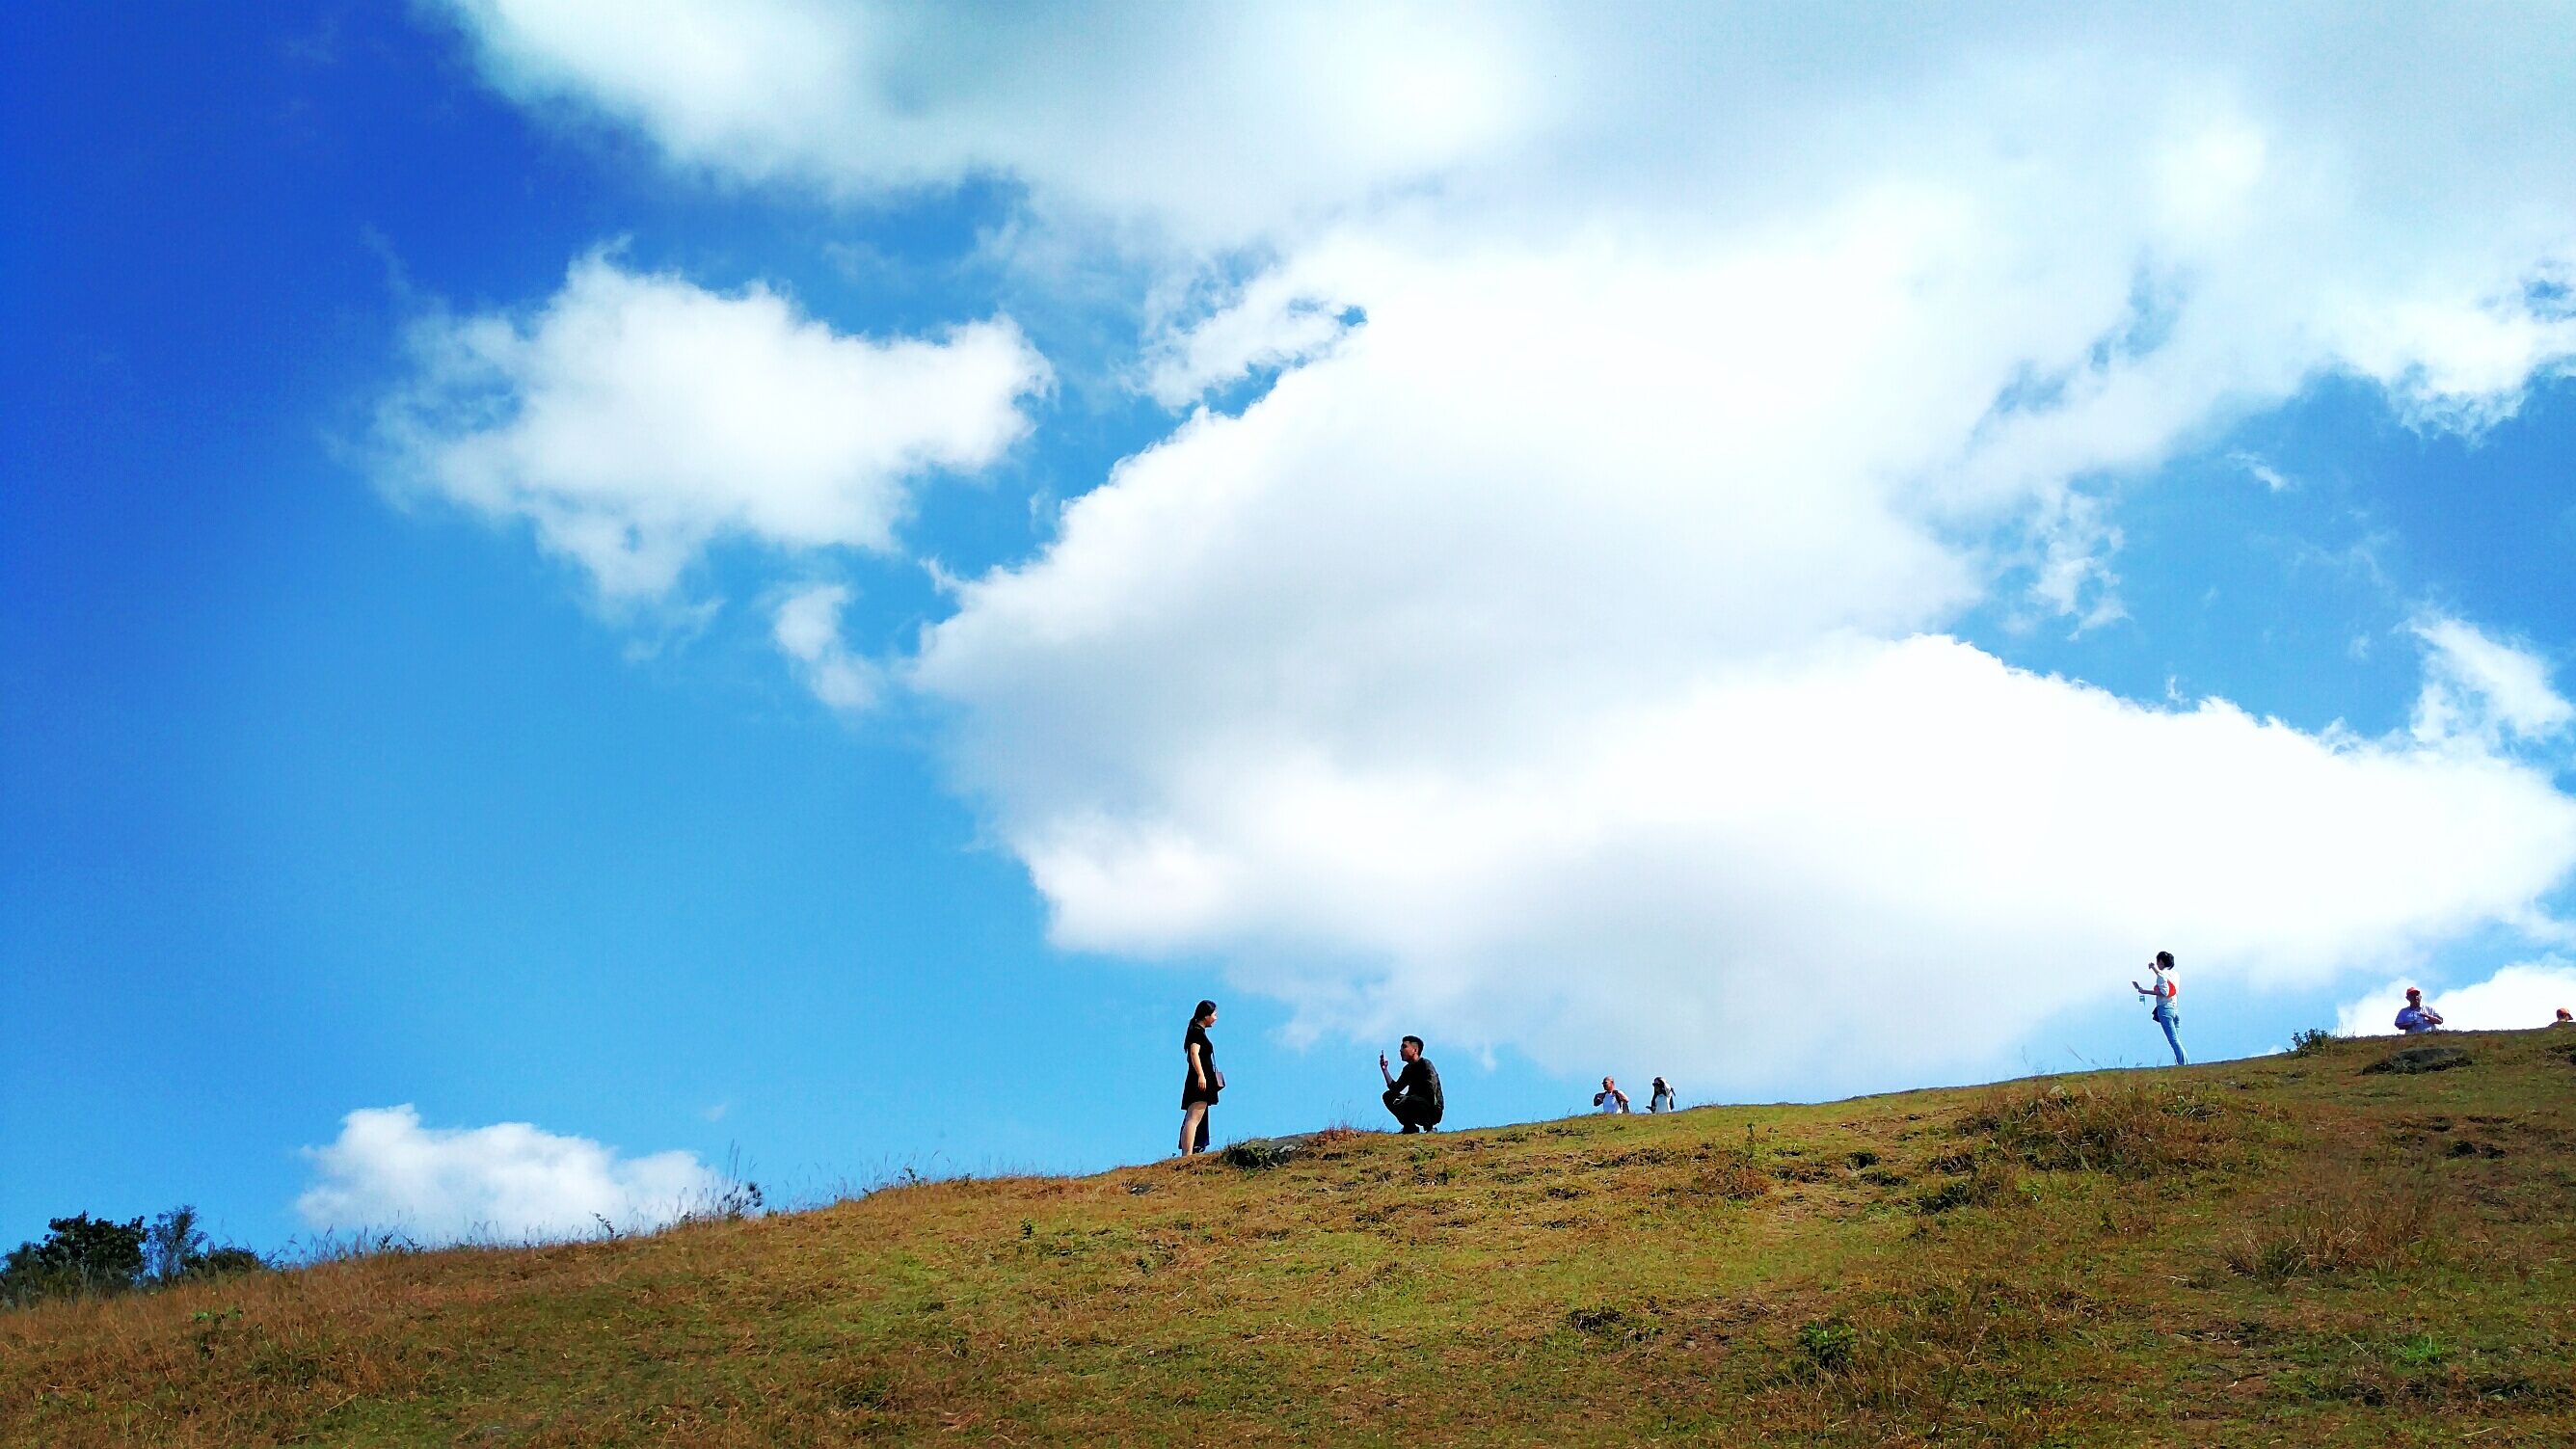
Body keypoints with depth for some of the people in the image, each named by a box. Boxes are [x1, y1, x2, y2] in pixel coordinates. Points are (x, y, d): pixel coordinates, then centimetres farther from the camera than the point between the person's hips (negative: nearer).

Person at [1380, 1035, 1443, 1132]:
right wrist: (1384, 1069, 4)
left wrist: (1405, 1098, -18)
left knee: (1411, 1100, -37)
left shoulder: (1426, 1064, -11)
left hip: (1434, 1110, -8)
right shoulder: (1408, 1069, 14)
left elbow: (1431, 1092, -20)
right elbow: (1395, 1088, 11)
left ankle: (1429, 1128, -13)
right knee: (1388, 1096, 1)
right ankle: (1410, 1127, 4)